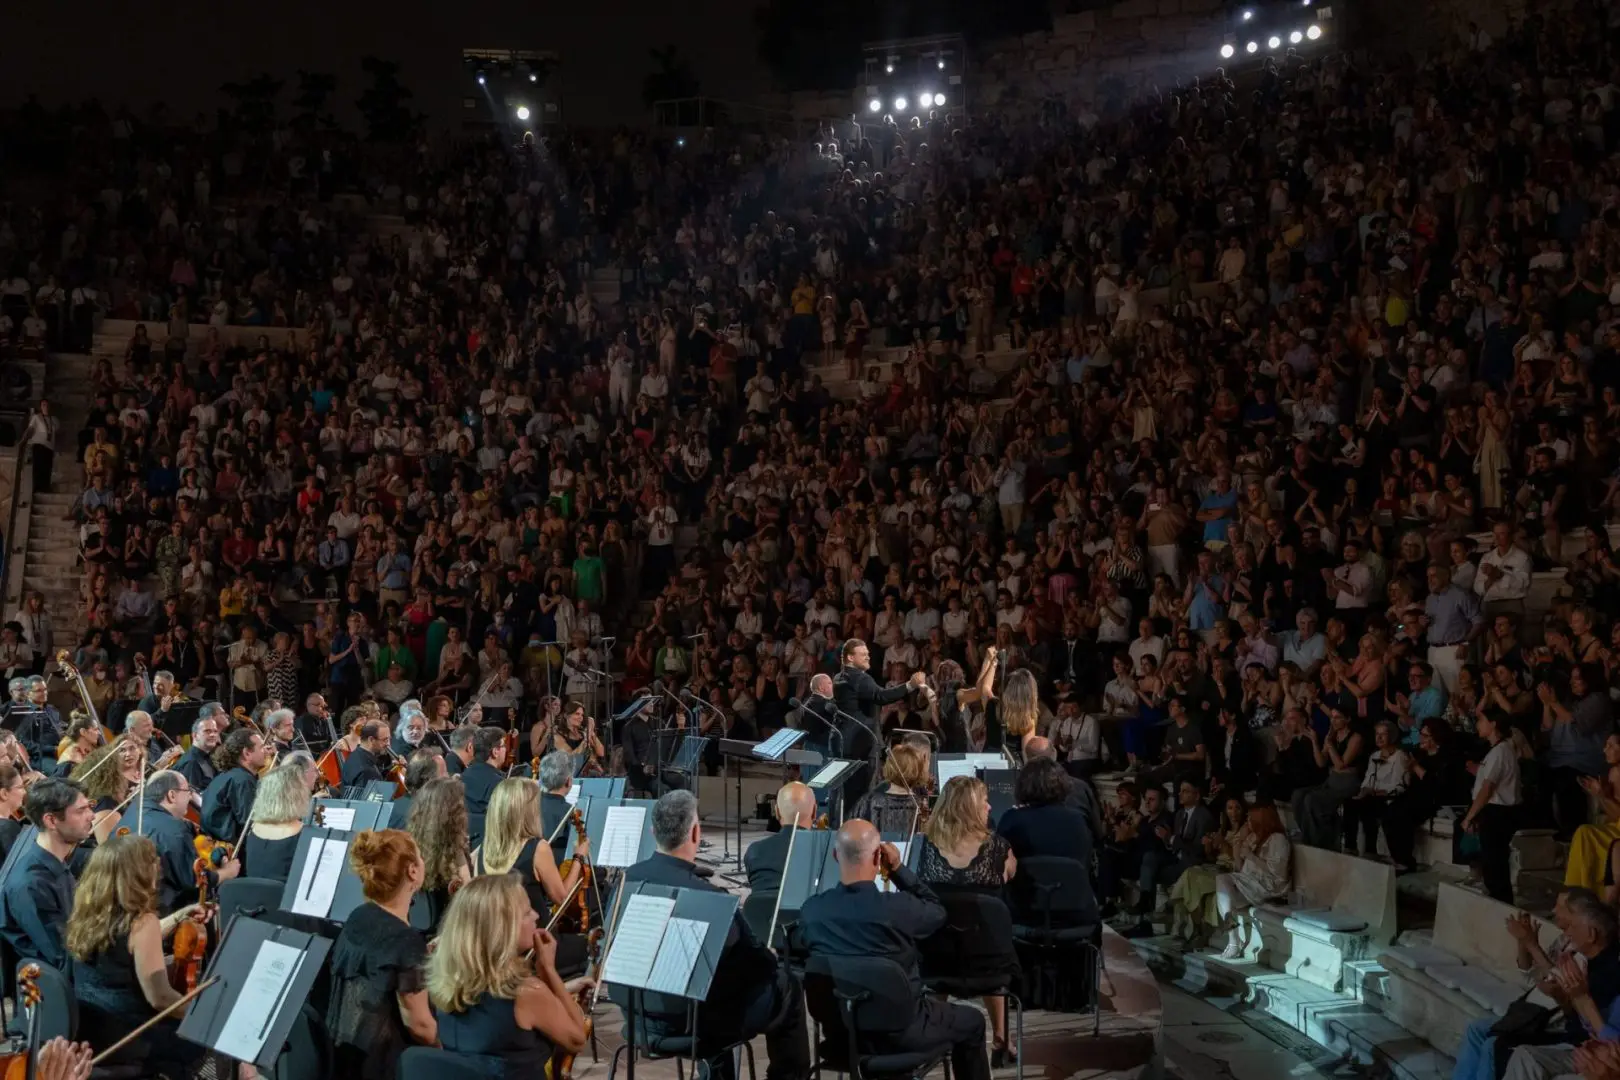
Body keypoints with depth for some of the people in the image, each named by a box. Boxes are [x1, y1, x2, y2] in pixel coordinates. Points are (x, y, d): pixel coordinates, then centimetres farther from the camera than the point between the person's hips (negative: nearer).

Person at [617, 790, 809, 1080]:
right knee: (786, 984, 12)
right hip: (695, 1019, -6)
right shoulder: (704, 894, -28)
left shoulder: (627, 879, -9)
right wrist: (772, 959, 9)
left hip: (642, 1013, 6)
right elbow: (757, 963, -17)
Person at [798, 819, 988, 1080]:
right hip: (897, 1032, -5)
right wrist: (898, 868, -9)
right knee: (971, 1021, 22)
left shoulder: (811, 909, -15)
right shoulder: (897, 907, -28)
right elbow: (938, 912, -5)